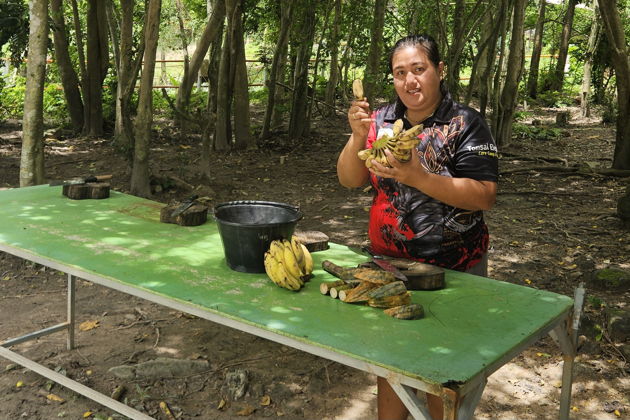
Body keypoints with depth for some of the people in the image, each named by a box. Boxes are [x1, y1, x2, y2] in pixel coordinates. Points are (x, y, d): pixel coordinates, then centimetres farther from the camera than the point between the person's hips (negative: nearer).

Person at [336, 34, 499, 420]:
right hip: (387, 262, 4)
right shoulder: (383, 120, 1)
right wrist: (358, 137, -19)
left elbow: (484, 197, -19)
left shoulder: (465, 124, -11)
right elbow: (350, 180, -1)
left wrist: (418, 177, -30)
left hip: (453, 271, -4)